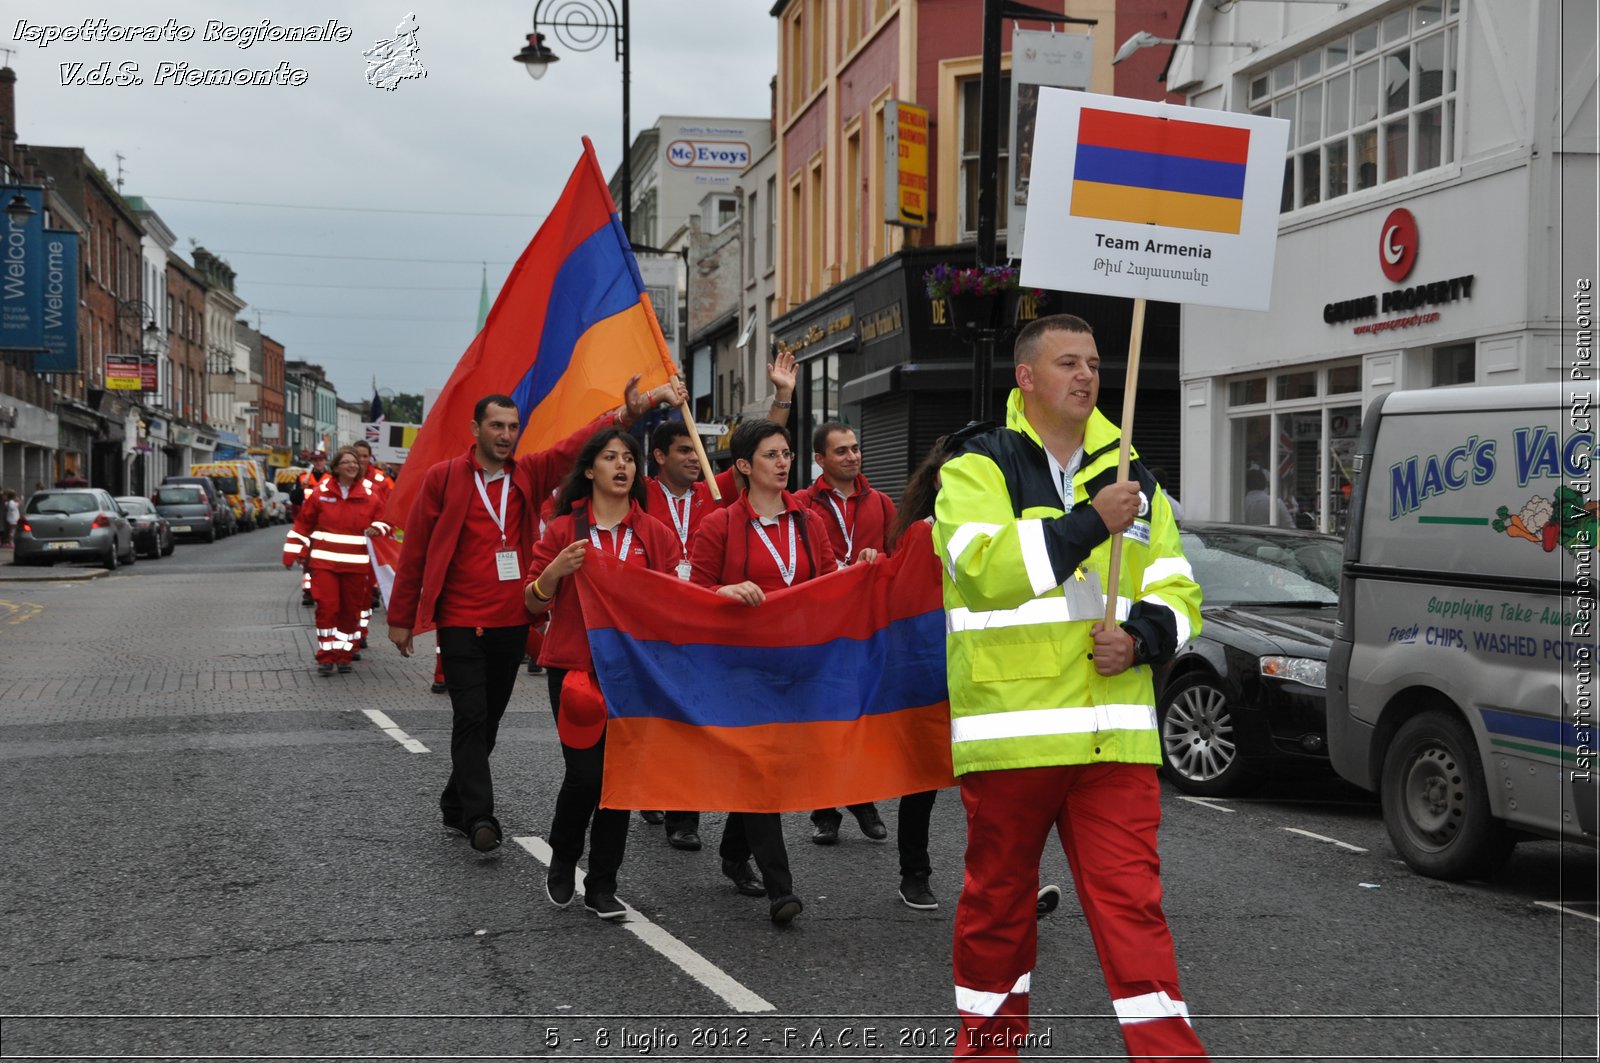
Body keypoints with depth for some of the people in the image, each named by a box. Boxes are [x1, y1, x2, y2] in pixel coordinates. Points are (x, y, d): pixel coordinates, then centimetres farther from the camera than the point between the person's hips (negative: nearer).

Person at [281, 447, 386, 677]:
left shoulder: (370, 494, 2)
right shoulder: (322, 492, 1)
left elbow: (382, 520, 11)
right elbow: (303, 523, 7)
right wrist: (292, 553, 6)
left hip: (355, 564, 1)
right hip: (324, 562, -1)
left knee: (351, 610, 6)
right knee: (327, 607, -5)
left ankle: (344, 654, 17)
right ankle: (326, 656, 2)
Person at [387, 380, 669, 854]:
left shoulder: (531, 474, 6)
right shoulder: (443, 477, -3)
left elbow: (579, 444, -7)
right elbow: (415, 549, 1)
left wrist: (627, 412, -24)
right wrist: (400, 617, 2)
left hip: (512, 623, 4)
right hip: (461, 623, -4)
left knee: (490, 719, 13)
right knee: (471, 717, -11)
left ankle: (455, 803, 28)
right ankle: (479, 816, -12)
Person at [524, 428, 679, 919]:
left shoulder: (655, 534, 6)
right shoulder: (564, 529, 2)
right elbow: (534, 603, 3)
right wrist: (555, 571, -16)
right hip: (573, 665, -2)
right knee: (585, 773, -9)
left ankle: (602, 887, 15)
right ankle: (561, 862, 19)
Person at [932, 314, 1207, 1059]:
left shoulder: (1130, 475, 15)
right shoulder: (978, 468, 0)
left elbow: (1178, 592, 14)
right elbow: (983, 566, -19)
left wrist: (1141, 637, -7)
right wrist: (1091, 523, -20)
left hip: (1114, 732, 3)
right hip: (1010, 729, -3)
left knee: (1133, 904, -2)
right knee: (999, 900, 11)